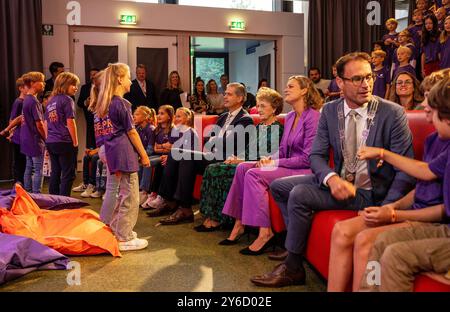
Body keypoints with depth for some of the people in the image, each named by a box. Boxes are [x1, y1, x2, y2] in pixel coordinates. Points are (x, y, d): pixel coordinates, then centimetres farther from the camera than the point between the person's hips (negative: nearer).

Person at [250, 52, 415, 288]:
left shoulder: (393, 113, -13)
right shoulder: (329, 111, 0)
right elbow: (316, 155, 0)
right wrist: (332, 179, -23)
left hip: (371, 191, -6)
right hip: (338, 181, 6)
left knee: (299, 194, -22)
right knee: (278, 186, 4)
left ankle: (292, 269, -5)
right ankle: (296, 244, 18)